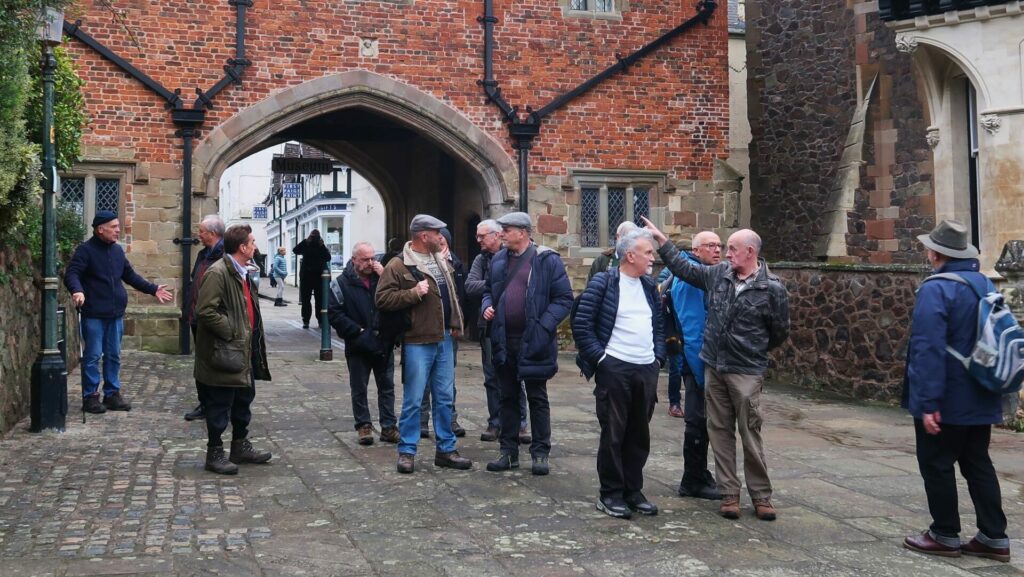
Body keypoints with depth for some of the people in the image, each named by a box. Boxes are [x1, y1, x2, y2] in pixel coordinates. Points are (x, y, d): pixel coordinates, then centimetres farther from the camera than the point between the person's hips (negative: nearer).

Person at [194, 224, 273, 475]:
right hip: (224, 354, -10)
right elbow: (205, 311, -25)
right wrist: (230, 332, -20)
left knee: (244, 401, 18)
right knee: (220, 406, 0)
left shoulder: (243, 273, 15)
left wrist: (253, 337, 15)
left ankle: (241, 447, 31)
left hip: (244, 351, 10)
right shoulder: (217, 273, -18)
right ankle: (215, 454, 11)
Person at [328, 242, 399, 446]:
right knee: (359, 388, 6)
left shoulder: (382, 277, 5)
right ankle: (364, 425, 18)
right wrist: (357, 332, -14)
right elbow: (334, 314, -10)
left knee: (387, 386, 7)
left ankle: (388, 427, 14)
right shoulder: (342, 283, -4)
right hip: (358, 346, -2)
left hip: (384, 344, 3)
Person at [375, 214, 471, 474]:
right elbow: (382, 298, -15)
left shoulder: (440, 260, 14)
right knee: (413, 400, 0)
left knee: (444, 399, 12)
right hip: (417, 342, -7)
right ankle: (407, 452, 11)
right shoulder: (398, 265, -10)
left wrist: (456, 323, 14)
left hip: (444, 340, 7)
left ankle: (445, 449, 21)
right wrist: (414, 293, -21)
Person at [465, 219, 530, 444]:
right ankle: (495, 422, 20)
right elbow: (469, 286, -6)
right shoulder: (481, 260, 7)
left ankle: (520, 423, 12)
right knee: (492, 378, 10)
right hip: (490, 326, 4)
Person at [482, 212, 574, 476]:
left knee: (537, 398, 6)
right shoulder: (498, 260, 9)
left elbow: (564, 298, -9)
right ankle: (508, 451, 22)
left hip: (533, 342, -5)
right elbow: (488, 291, 22)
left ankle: (540, 453, 15)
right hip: (504, 340, 5)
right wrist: (487, 306, 0)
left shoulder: (547, 260, -8)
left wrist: (544, 326, -18)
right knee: (508, 397, 12)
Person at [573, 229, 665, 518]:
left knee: (639, 435, 11)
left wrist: (658, 358, 9)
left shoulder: (650, 286, 13)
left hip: (647, 370, 6)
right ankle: (610, 494, 12)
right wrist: (599, 359, -10)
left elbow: (659, 325, 20)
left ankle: (633, 490, 22)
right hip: (614, 369, -6)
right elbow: (582, 326, -8)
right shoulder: (602, 283, -7)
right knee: (613, 434, 2)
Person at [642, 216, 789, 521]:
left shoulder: (772, 288, -8)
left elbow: (780, 331, 3)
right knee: (720, 431, 8)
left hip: (746, 373, -5)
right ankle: (729, 493, 17)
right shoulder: (719, 274, 5)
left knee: (751, 434, 1)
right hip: (713, 368, 5)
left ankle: (761, 496, 14)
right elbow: (684, 268, 17)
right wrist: (661, 240, 16)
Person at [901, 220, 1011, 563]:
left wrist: (928, 402, -24)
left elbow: (929, 350, -25)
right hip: (980, 399, 8)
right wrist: (998, 388, 24)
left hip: (945, 401, -8)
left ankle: (945, 536, 14)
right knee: (978, 465, 14)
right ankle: (994, 537, 17)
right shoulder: (986, 285, 9)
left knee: (937, 466, 5)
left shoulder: (936, 289, -18)